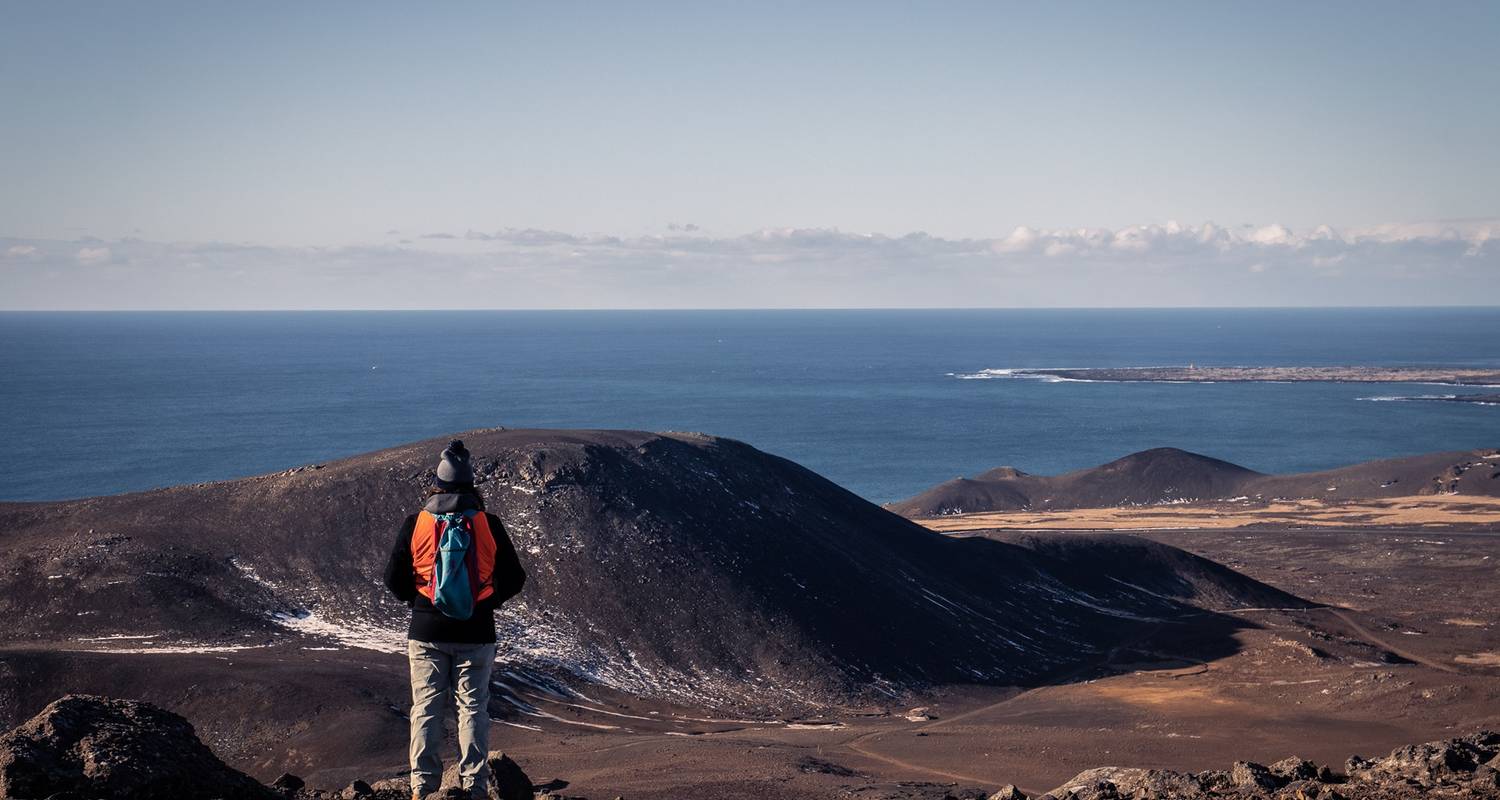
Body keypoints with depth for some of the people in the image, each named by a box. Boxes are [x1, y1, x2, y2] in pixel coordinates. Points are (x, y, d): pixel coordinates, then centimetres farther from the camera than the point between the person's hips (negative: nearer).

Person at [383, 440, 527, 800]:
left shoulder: (416, 524, -5)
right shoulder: (488, 525, -5)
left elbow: (395, 579, -2)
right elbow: (514, 578, 0)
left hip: (426, 634, 0)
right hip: (476, 635, 0)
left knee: (426, 709, 7)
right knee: (473, 709, 7)